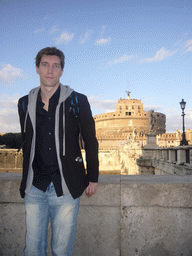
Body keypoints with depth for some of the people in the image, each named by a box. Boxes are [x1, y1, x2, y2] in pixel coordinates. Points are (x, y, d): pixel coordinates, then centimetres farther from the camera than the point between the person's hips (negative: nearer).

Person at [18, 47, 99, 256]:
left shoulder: (77, 101, -2)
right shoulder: (25, 103, 8)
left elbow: (90, 142, 3)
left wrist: (92, 178, 5)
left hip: (65, 187, -3)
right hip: (34, 188, 3)